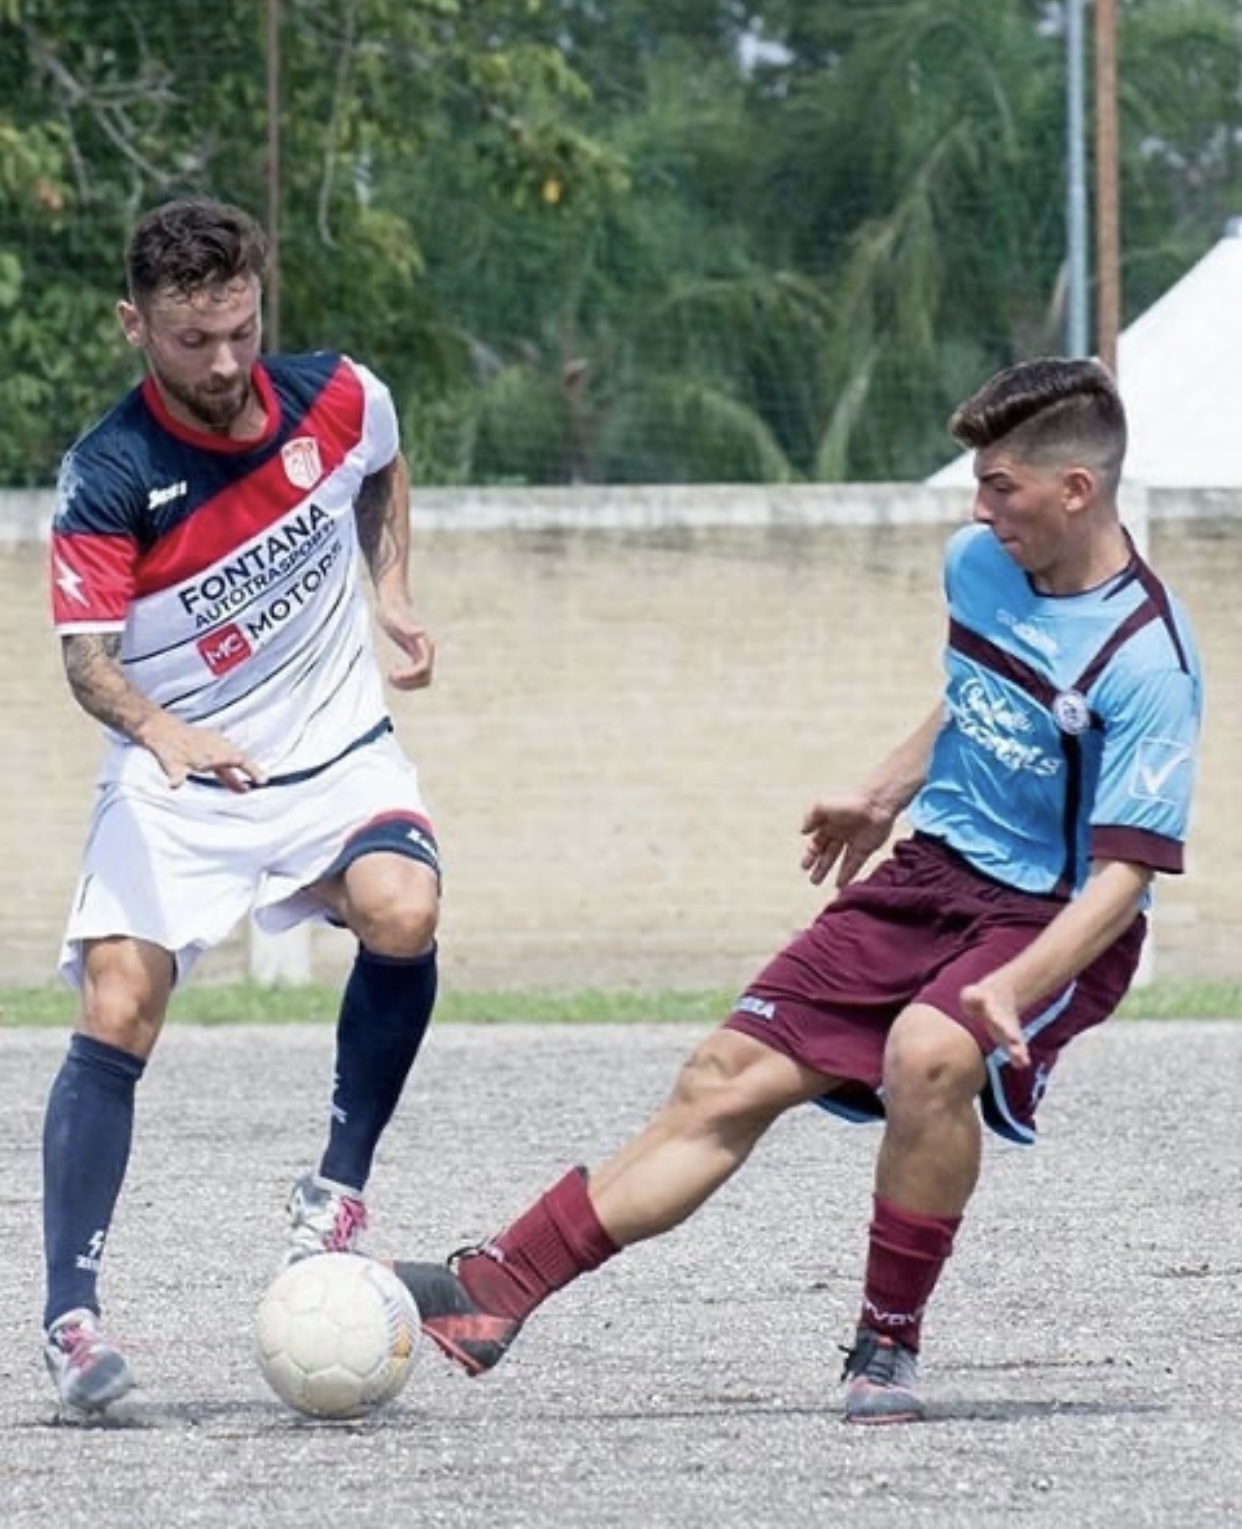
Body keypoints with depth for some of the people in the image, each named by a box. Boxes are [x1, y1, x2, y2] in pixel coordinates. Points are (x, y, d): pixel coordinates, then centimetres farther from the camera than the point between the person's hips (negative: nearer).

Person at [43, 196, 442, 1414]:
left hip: (334, 753, 2)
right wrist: (163, 731, -42)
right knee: (114, 1016, -17)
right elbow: (87, 660, -22)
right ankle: (69, 1309, -10)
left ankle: (340, 1184, -9)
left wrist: (391, 592, 5)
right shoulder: (108, 477, -18)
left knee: (401, 911, -28)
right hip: (173, 781, -2)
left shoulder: (337, 399, -7)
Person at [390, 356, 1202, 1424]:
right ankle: (494, 1293, -1)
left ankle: (890, 1349, -18)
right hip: (930, 877, 7)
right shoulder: (978, 562, 0)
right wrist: (886, 796, 32)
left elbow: (1125, 872, -24)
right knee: (726, 1085, -3)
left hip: (1054, 924, -7)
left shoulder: (1148, 663, -22)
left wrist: (1011, 989, -36)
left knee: (927, 1053, -36)